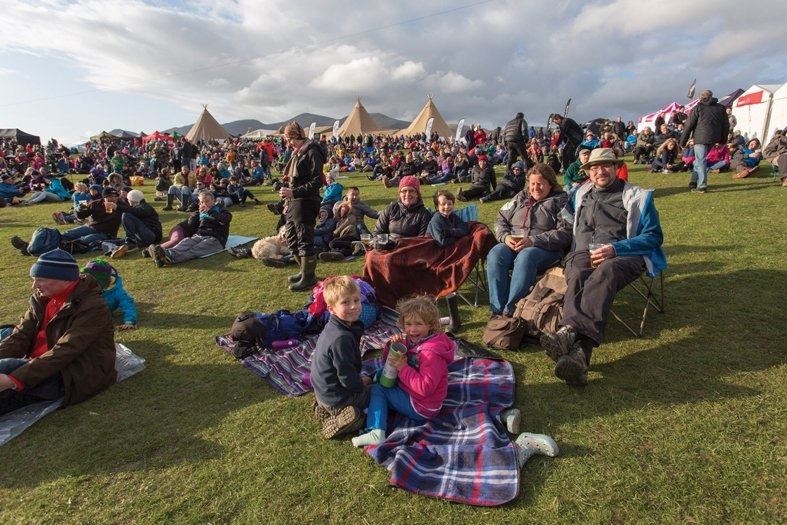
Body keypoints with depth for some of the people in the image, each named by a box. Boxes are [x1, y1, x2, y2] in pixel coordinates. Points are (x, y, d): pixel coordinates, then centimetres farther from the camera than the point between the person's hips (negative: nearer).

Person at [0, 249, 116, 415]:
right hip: (41, 366, 8)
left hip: (74, 377, -8)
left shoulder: (91, 307, -18)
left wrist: (14, 380, -31)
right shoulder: (42, 298, 9)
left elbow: (64, 352, -25)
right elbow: (20, 337, 3)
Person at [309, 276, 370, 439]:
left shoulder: (333, 327, -2)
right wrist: (361, 384, -6)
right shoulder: (341, 338, -32)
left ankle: (327, 409, 13)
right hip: (336, 399, -8)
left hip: (323, 390, 8)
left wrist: (359, 381, 11)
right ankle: (339, 419, 0)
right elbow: (347, 378, -26)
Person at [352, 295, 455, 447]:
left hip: (421, 408, -9)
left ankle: (376, 433, -14)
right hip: (410, 391, 10)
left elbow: (425, 388, -36)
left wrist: (403, 368, -30)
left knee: (378, 389, -7)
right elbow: (388, 362, 6)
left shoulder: (431, 353, -28)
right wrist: (393, 346, -16)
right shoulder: (411, 340, -2)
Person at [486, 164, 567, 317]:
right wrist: (506, 237, -5)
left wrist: (533, 240, -20)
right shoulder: (520, 197, 23)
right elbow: (500, 220, 18)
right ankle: (498, 310, -29)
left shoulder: (559, 201, 8)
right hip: (512, 245, 4)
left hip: (545, 249, -3)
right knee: (495, 254, -30)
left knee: (525, 257, -38)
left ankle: (511, 311, -34)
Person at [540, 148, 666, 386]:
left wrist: (615, 248, -12)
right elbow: (567, 229, 28)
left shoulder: (638, 197, 14)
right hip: (583, 254, 2)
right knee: (577, 277, -36)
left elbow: (654, 236, 7)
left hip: (624, 256, -2)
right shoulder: (581, 194, 27)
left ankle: (569, 332, -61)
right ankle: (579, 351, -58)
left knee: (604, 272, -40)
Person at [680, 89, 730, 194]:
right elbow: (726, 125, 17)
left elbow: (689, 125, -2)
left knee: (700, 161, -4)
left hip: (700, 138, -5)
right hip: (714, 138, 5)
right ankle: (694, 182, 19)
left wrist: (683, 141, 2)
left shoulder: (698, 107, 1)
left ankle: (702, 186, -7)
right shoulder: (721, 108, 16)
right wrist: (723, 140, 23)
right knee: (700, 160, 18)